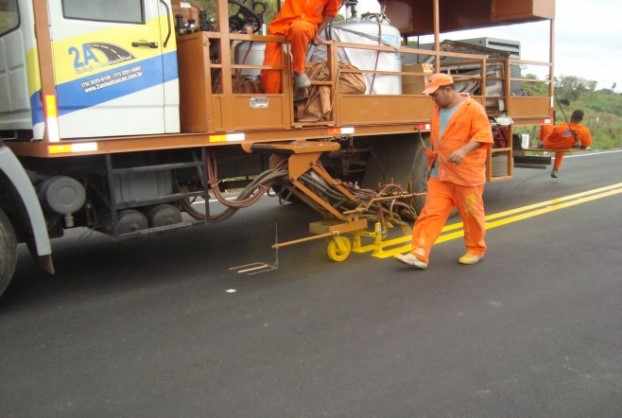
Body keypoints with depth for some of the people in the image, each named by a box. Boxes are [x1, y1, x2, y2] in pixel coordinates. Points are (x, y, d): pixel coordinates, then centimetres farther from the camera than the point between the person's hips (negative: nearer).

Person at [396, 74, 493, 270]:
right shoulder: (437, 110, 14)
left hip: (466, 173, -6)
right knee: (431, 212, -2)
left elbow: (483, 135, -17)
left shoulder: (473, 108, -8)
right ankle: (420, 255, -5)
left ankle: (476, 249, 27)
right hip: (440, 173, 6)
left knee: (471, 213, 7)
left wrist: (464, 150, -29)